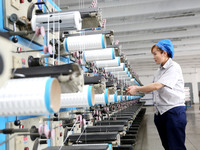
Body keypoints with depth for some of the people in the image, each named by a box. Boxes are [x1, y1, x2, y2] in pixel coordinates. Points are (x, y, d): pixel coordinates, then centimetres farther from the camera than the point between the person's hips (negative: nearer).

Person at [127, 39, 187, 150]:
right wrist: (135, 89, 7)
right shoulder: (159, 71, 16)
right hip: (160, 112, 8)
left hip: (174, 111, -8)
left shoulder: (174, 67, -11)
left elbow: (157, 86, -19)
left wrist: (137, 89, -12)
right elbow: (152, 89, 19)